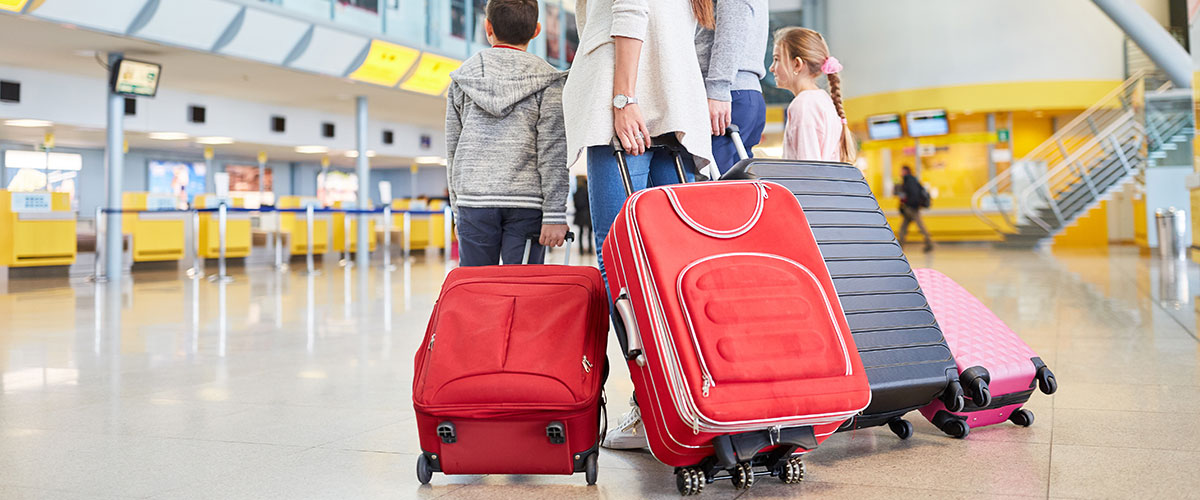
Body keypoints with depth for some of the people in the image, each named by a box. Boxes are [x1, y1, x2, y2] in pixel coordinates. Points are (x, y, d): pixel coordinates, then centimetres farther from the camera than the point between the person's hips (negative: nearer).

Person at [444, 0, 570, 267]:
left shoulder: (463, 77, 11)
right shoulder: (547, 80, 2)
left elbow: (453, 147, 13)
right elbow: (553, 152, -5)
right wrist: (554, 214, -6)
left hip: (474, 198, 2)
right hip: (526, 201, -2)